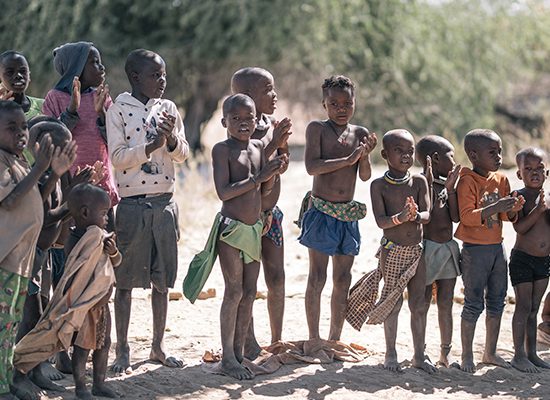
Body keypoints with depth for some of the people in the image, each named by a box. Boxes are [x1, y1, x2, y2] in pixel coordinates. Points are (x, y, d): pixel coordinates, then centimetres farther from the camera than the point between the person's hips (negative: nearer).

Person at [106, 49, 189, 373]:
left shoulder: (168, 109, 8)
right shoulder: (119, 110, -5)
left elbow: (183, 155, 7)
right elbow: (118, 157, -10)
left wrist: (172, 139, -14)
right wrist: (152, 144, -22)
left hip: (165, 203, 4)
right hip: (133, 203, -4)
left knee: (162, 279, 9)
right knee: (126, 279, 1)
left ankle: (158, 346, 19)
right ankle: (123, 350, 8)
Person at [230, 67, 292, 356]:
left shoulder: (271, 124, 7)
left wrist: (283, 144, -4)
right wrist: (273, 143, -23)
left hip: (271, 213, 8)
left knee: (277, 278, 11)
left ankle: (277, 341, 21)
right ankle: (250, 345, 6)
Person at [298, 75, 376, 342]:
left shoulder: (360, 133, 7)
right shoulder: (317, 129, -5)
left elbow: (365, 176, 2)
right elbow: (312, 167, -17)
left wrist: (364, 156, -17)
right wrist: (347, 159, -21)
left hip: (347, 214, 5)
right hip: (321, 210, -5)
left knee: (343, 279, 8)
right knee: (317, 277, -3)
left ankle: (335, 338, 16)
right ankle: (314, 338, 4)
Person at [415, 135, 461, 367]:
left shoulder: (447, 184, 10)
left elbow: (455, 217, 2)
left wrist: (451, 189, -6)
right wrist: (429, 183, -23)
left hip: (448, 250, 7)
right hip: (428, 249, -7)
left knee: (446, 304, 10)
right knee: (423, 304, 0)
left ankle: (445, 353, 16)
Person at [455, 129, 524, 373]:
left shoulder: (501, 179, 9)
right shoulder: (468, 181, -13)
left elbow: (506, 217, 13)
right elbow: (466, 216, -22)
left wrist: (513, 209, -9)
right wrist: (495, 208, -30)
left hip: (497, 247, 7)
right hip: (475, 249, -7)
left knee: (497, 302, 12)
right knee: (474, 303, -3)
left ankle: (490, 352, 24)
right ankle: (467, 356, 5)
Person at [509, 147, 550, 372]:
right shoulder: (519, 196, -10)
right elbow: (519, 227, -20)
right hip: (522, 258, -5)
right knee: (523, 307, -3)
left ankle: (531, 353, 18)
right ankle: (519, 356, 2)